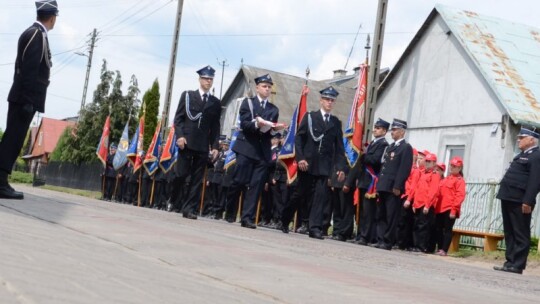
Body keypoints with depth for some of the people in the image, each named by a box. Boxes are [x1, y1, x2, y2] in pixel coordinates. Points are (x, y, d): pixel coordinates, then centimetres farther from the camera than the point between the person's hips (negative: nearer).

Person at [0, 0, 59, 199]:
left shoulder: (32, 33, 19)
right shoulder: (37, 34, -10)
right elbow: (29, 69, -18)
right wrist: (28, 100, -21)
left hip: (22, 97, 9)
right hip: (26, 98, -9)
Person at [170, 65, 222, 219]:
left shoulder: (216, 102, 13)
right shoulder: (187, 95, 9)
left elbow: (215, 126, 11)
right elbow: (178, 118, 4)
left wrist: (215, 146, 2)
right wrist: (180, 135, -10)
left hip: (203, 145, 2)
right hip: (186, 142, -2)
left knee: (197, 179, -1)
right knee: (181, 174, -5)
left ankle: (189, 209, 2)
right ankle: (172, 202, 15)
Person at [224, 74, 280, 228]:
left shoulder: (274, 109, 18)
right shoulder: (247, 102, 8)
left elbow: (272, 132, 10)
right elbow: (244, 124, -7)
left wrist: (273, 129, -12)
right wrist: (257, 124, -24)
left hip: (263, 152, 3)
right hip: (246, 148, -3)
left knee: (256, 185, -5)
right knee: (238, 181, -5)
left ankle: (247, 218, -5)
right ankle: (228, 210, 15)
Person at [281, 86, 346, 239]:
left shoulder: (336, 122, 11)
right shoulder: (309, 116, 5)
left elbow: (339, 147, 8)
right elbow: (299, 138, 0)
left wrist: (341, 167, -1)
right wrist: (300, 158, -11)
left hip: (325, 166, 2)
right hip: (307, 163, -2)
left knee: (321, 196, -8)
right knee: (299, 194, 6)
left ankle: (315, 228, -7)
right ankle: (284, 221, 24)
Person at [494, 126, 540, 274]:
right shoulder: (522, 155, 23)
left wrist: (527, 201, -24)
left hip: (519, 202, -10)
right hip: (509, 199, 10)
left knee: (520, 234, -4)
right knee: (509, 233, 13)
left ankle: (517, 265, -2)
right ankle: (510, 262, 19)